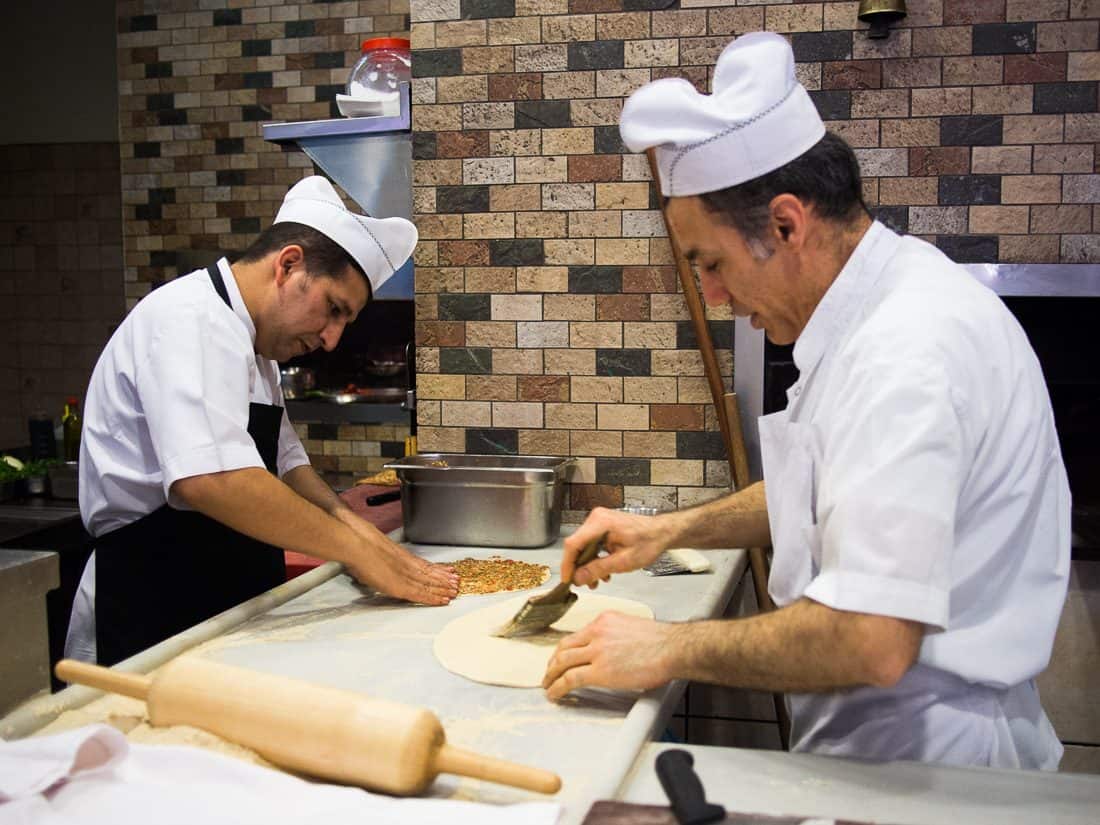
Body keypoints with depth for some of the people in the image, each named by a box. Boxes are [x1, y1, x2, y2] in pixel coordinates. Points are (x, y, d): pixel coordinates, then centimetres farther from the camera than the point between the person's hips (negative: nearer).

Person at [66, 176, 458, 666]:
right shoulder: (193, 318, -19)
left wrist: (348, 522, 1)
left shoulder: (250, 346, 14)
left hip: (227, 615, 10)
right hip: (150, 625, -9)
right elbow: (209, 479, -33)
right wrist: (356, 550, -25)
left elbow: (283, 462, 20)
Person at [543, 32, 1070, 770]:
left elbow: (871, 641, -30)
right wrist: (673, 530, 12)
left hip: (920, 760, -9)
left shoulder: (907, 355, -25)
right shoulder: (883, 308, 8)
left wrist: (672, 650, -17)